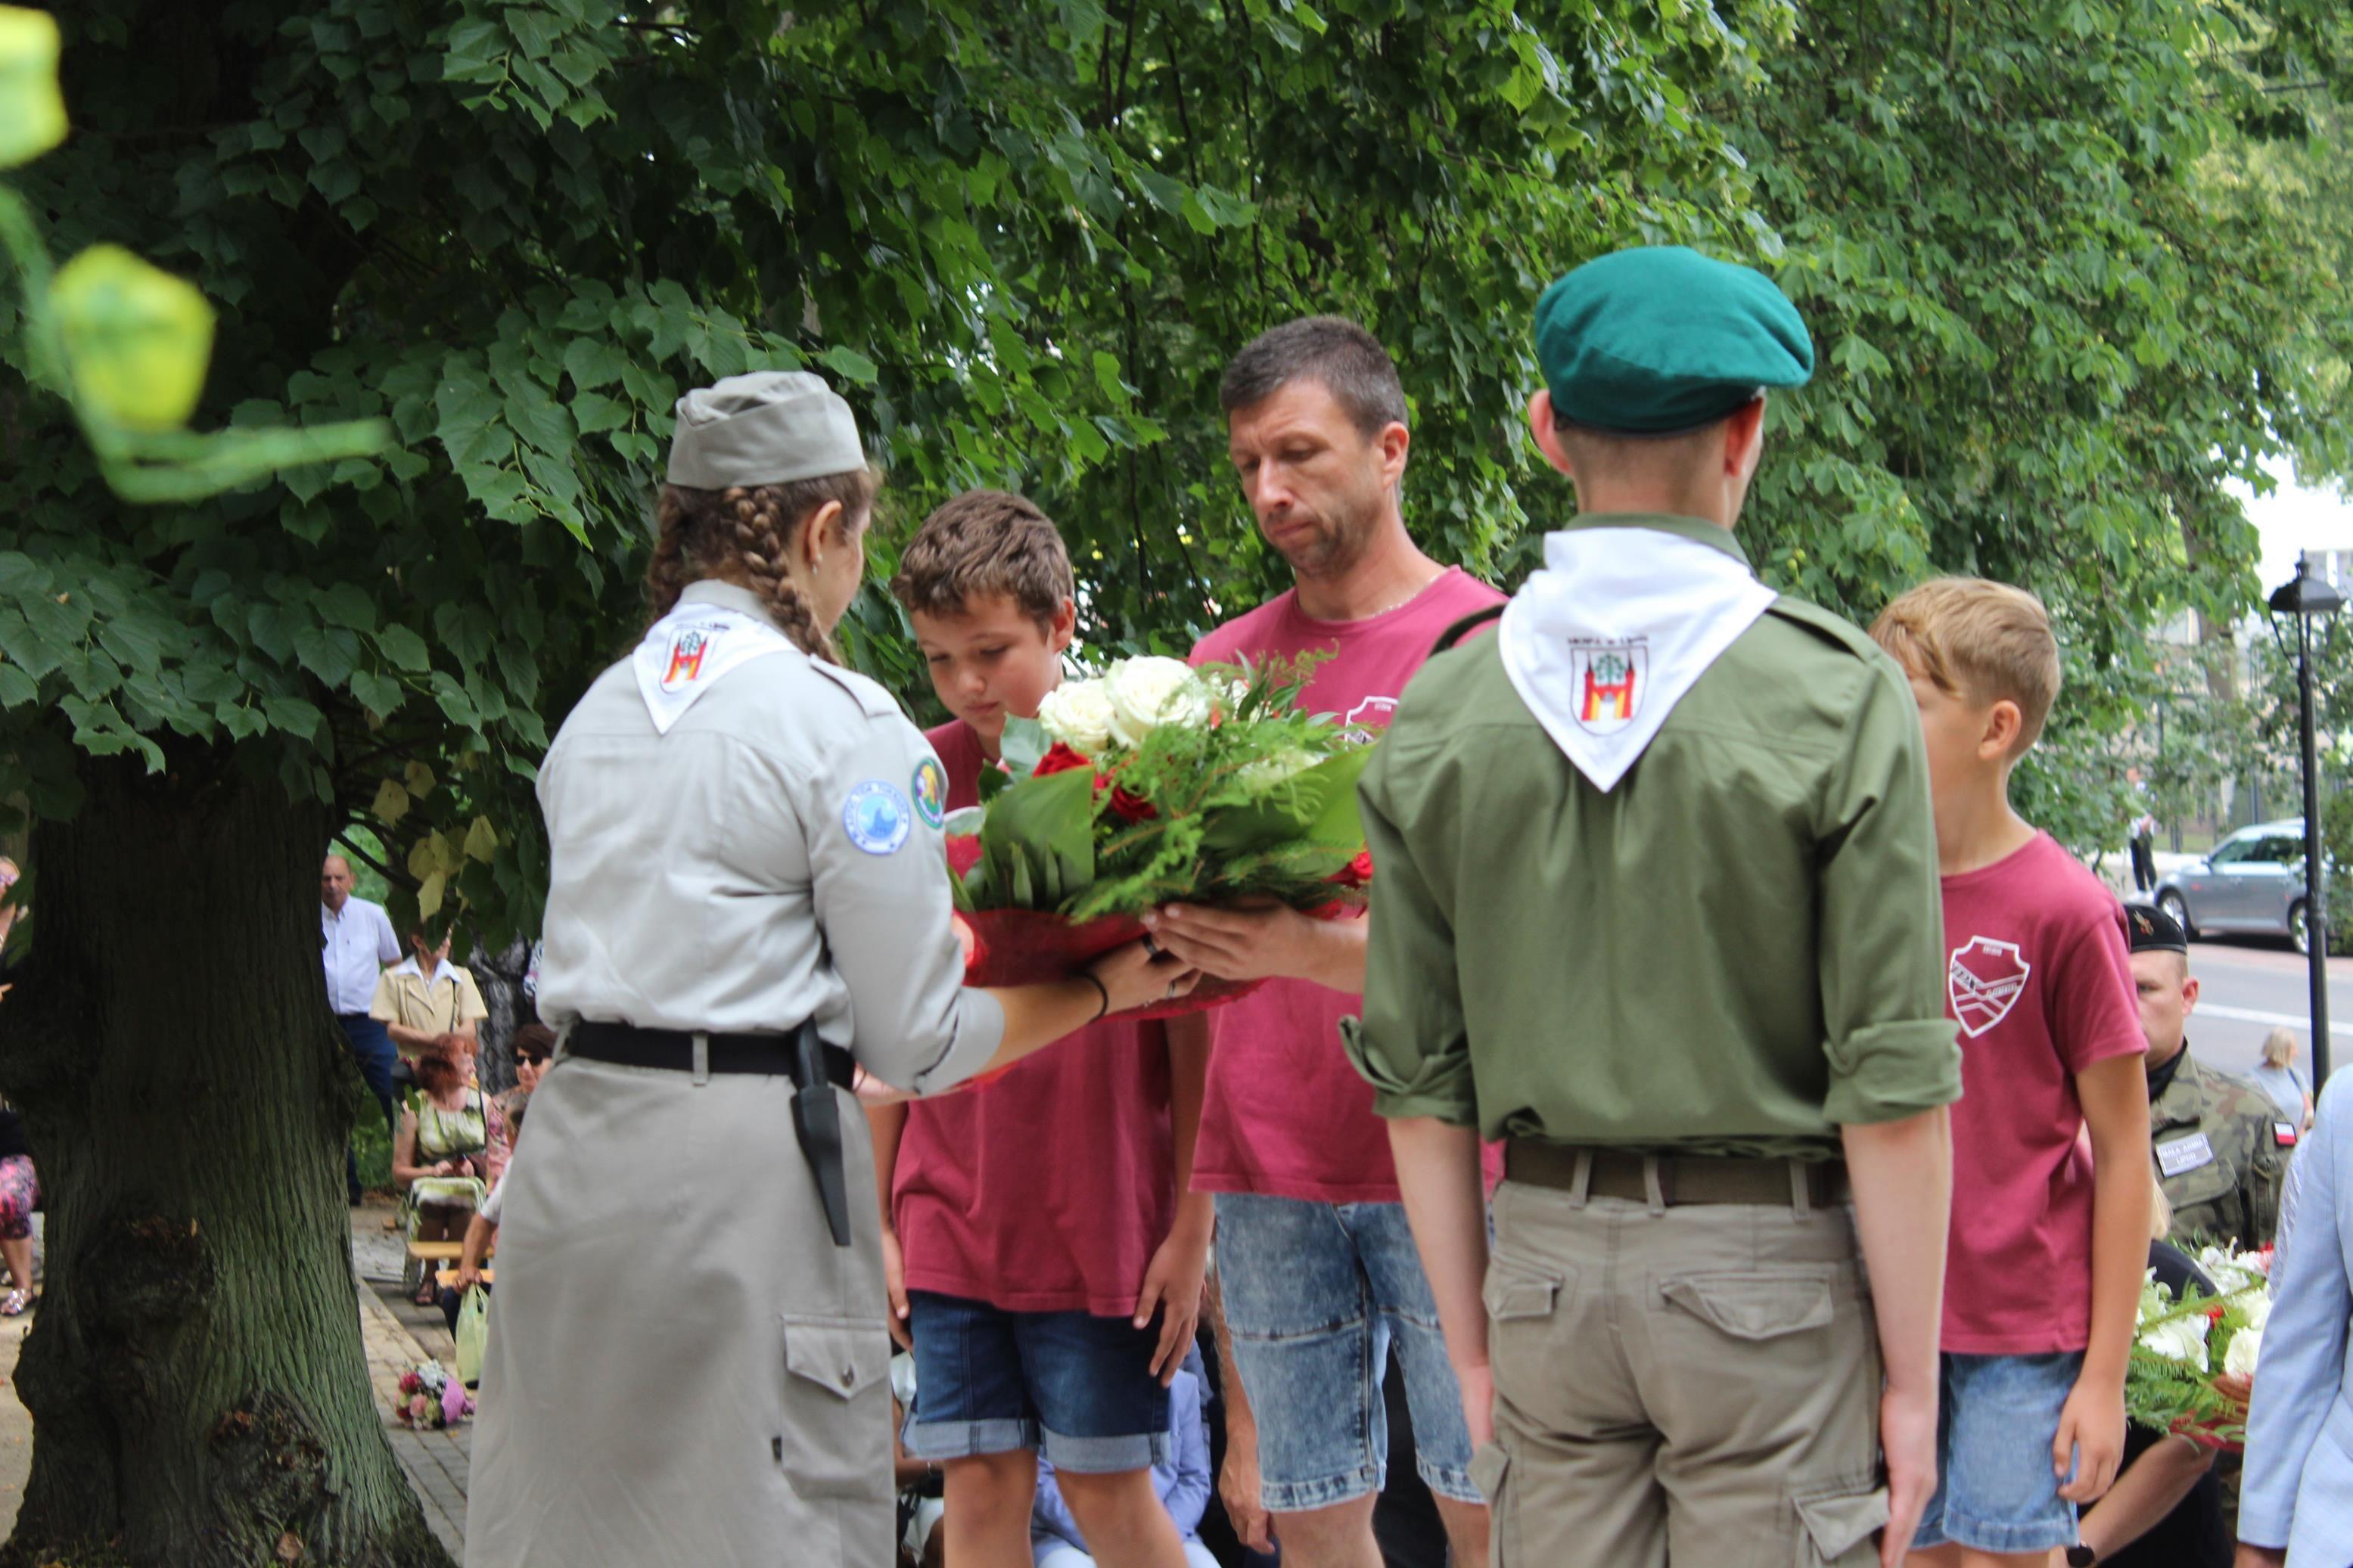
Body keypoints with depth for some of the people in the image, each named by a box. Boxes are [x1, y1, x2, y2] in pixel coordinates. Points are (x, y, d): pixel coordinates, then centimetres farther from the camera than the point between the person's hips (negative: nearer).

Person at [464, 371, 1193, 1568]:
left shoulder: (598, 709, 13)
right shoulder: (843, 725, -8)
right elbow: (916, 1042, -5)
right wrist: (1104, 990, 9)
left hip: (573, 1135, 7)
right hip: (743, 1168, -7)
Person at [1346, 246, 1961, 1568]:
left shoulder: (1440, 713, 2)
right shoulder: (1840, 698, -9)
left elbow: (1417, 1079, 5)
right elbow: (1893, 1084, -11)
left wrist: (1473, 1345, 13)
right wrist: (1912, 1377, -4)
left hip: (1548, 1258, 4)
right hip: (1767, 1262, -3)